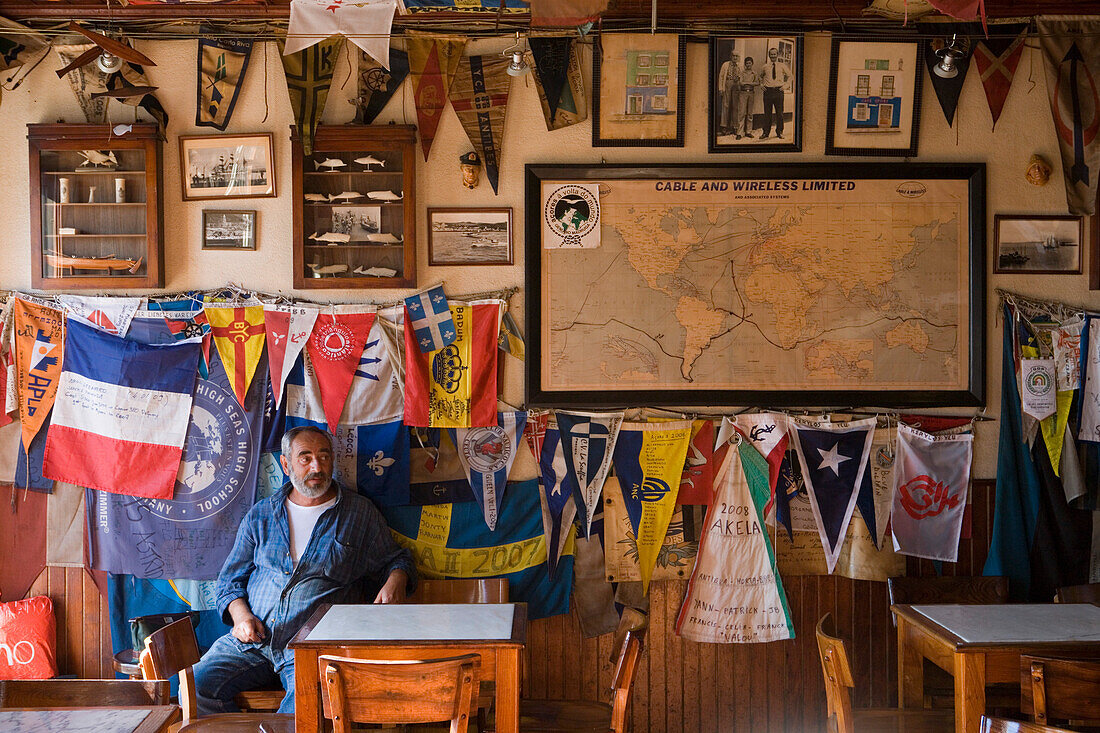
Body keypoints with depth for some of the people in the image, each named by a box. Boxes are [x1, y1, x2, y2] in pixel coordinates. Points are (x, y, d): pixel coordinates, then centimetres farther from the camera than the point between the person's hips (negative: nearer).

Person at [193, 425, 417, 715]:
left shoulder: (361, 514, 12)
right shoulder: (260, 516, 16)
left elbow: (395, 560, 20)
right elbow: (230, 579, 20)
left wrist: (396, 580, -5)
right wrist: (241, 614, -1)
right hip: (251, 639, 3)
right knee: (197, 686, -19)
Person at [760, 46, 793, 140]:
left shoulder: (782, 66, 7)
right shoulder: (765, 67, 10)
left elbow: (790, 76, 14)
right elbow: (760, 76, 27)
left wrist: (786, 86, 3)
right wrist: (761, 85, 11)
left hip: (778, 91, -1)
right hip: (768, 91, 1)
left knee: (779, 112, 1)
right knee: (767, 113, 0)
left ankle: (779, 132, 10)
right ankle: (766, 133, 5)